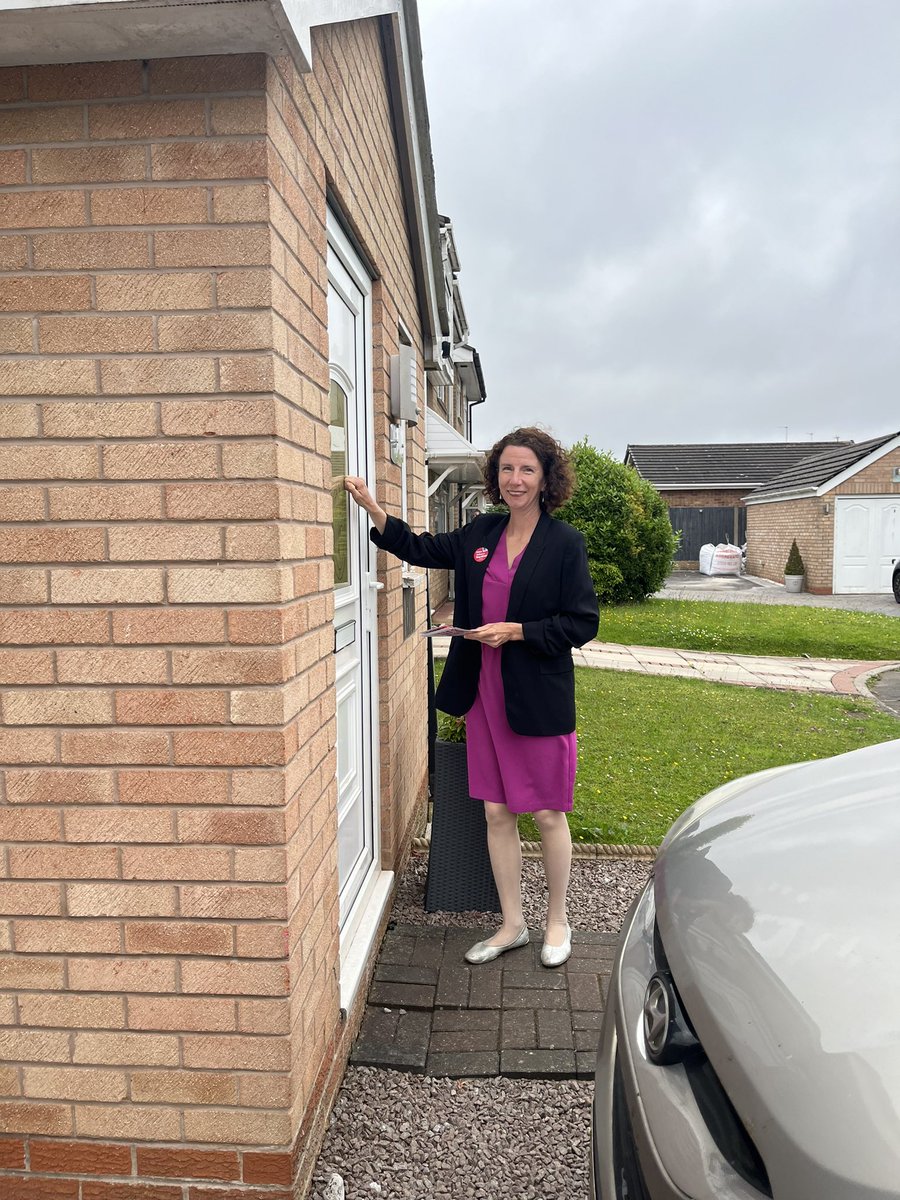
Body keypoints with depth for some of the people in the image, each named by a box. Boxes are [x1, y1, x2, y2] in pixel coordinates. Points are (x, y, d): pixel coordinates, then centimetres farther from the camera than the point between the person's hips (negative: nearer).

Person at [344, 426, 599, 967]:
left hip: (540, 699, -5)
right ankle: (512, 924, 30)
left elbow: (583, 623, -10)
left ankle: (557, 921, 32)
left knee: (548, 814, 9)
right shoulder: (482, 533, 6)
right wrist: (373, 508, 3)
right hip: (485, 695, 5)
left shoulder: (565, 542, -9)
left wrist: (515, 630, -18)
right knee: (497, 812, 13)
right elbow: (420, 547, 16)